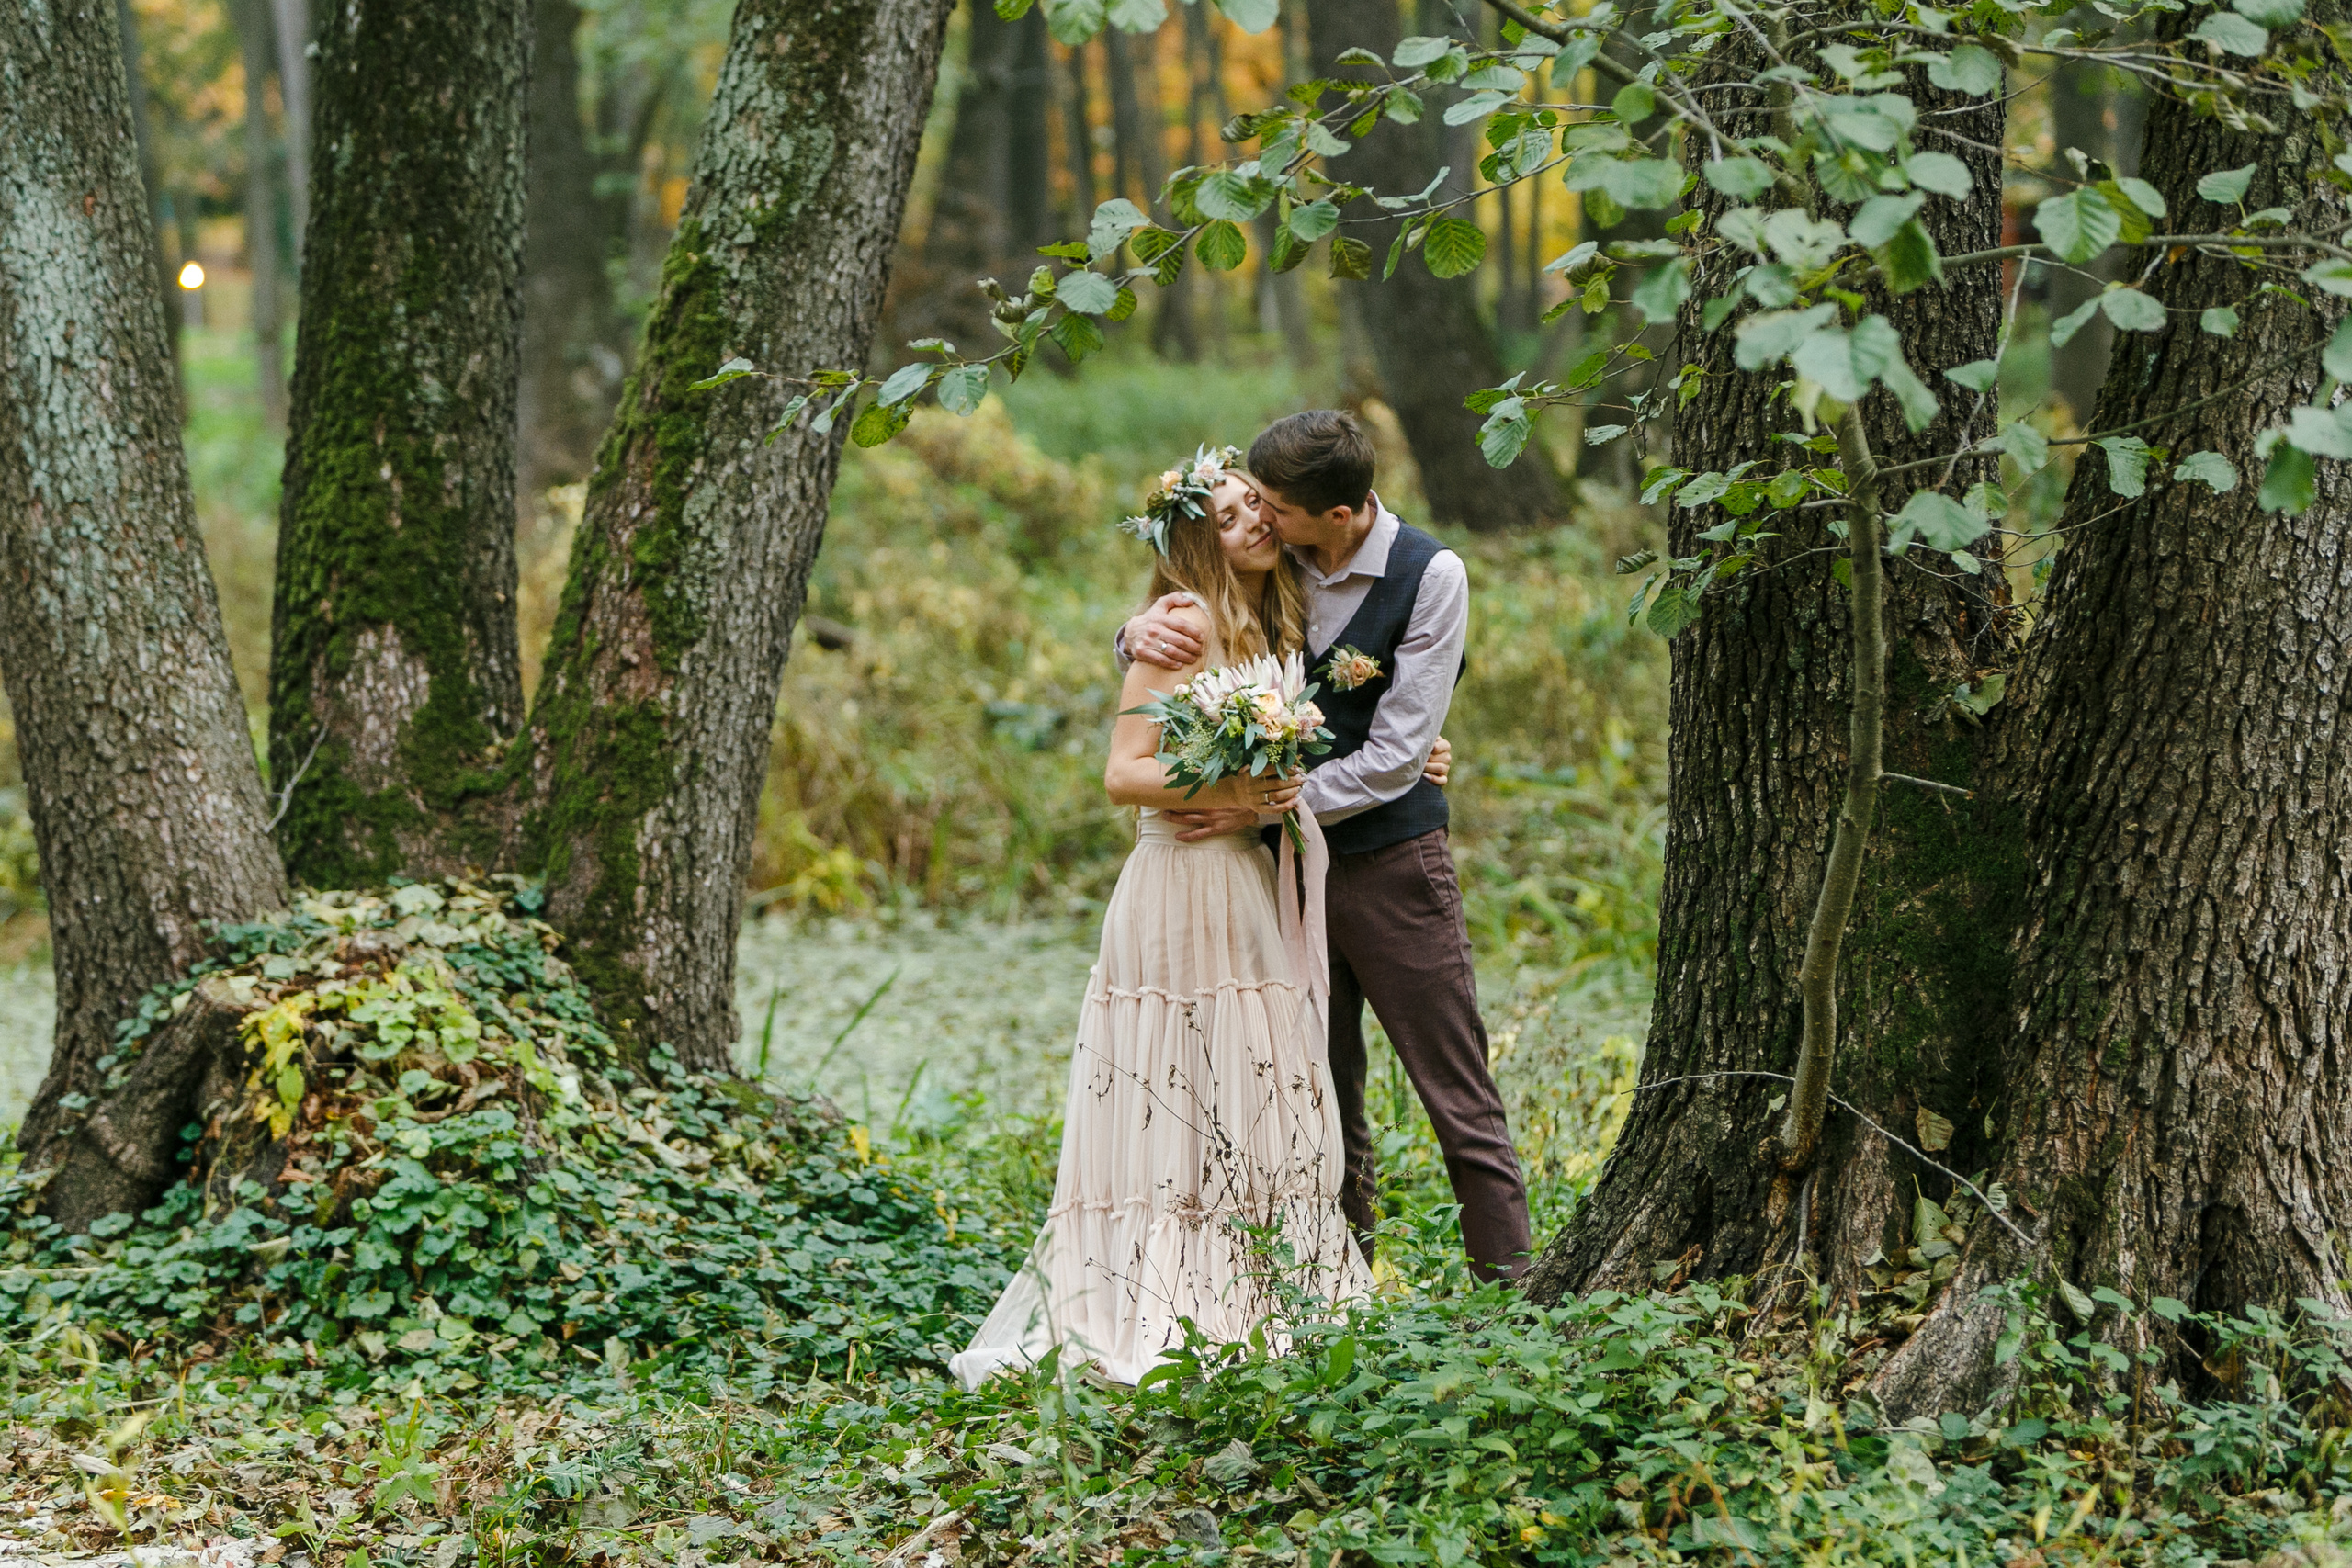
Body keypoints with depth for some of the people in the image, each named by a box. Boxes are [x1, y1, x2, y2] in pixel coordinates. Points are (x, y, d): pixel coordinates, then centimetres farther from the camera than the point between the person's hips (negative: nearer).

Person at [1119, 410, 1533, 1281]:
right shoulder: (1270, 561, -2)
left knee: (1458, 1092, -3)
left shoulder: (1430, 576, -13)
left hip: (1390, 858, -4)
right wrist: (1141, 629, -11)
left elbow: (1393, 757, -16)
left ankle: (1507, 1276, 3)